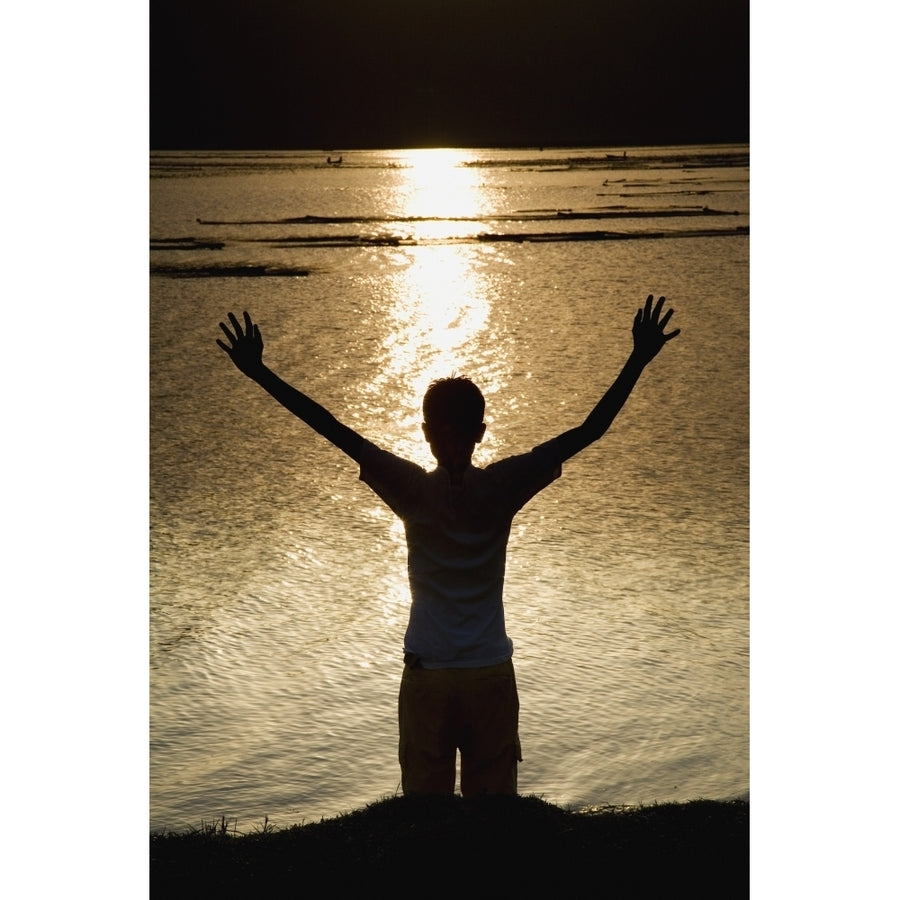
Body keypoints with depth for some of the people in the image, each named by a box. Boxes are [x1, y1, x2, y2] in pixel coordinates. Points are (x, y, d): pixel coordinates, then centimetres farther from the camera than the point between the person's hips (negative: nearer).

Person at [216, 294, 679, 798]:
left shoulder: (413, 491, -11)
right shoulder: (501, 489, -9)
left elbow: (333, 429, -11)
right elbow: (588, 432, -9)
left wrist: (257, 370, -9)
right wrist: (639, 360, -6)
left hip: (426, 676, 0)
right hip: (491, 675, 1)